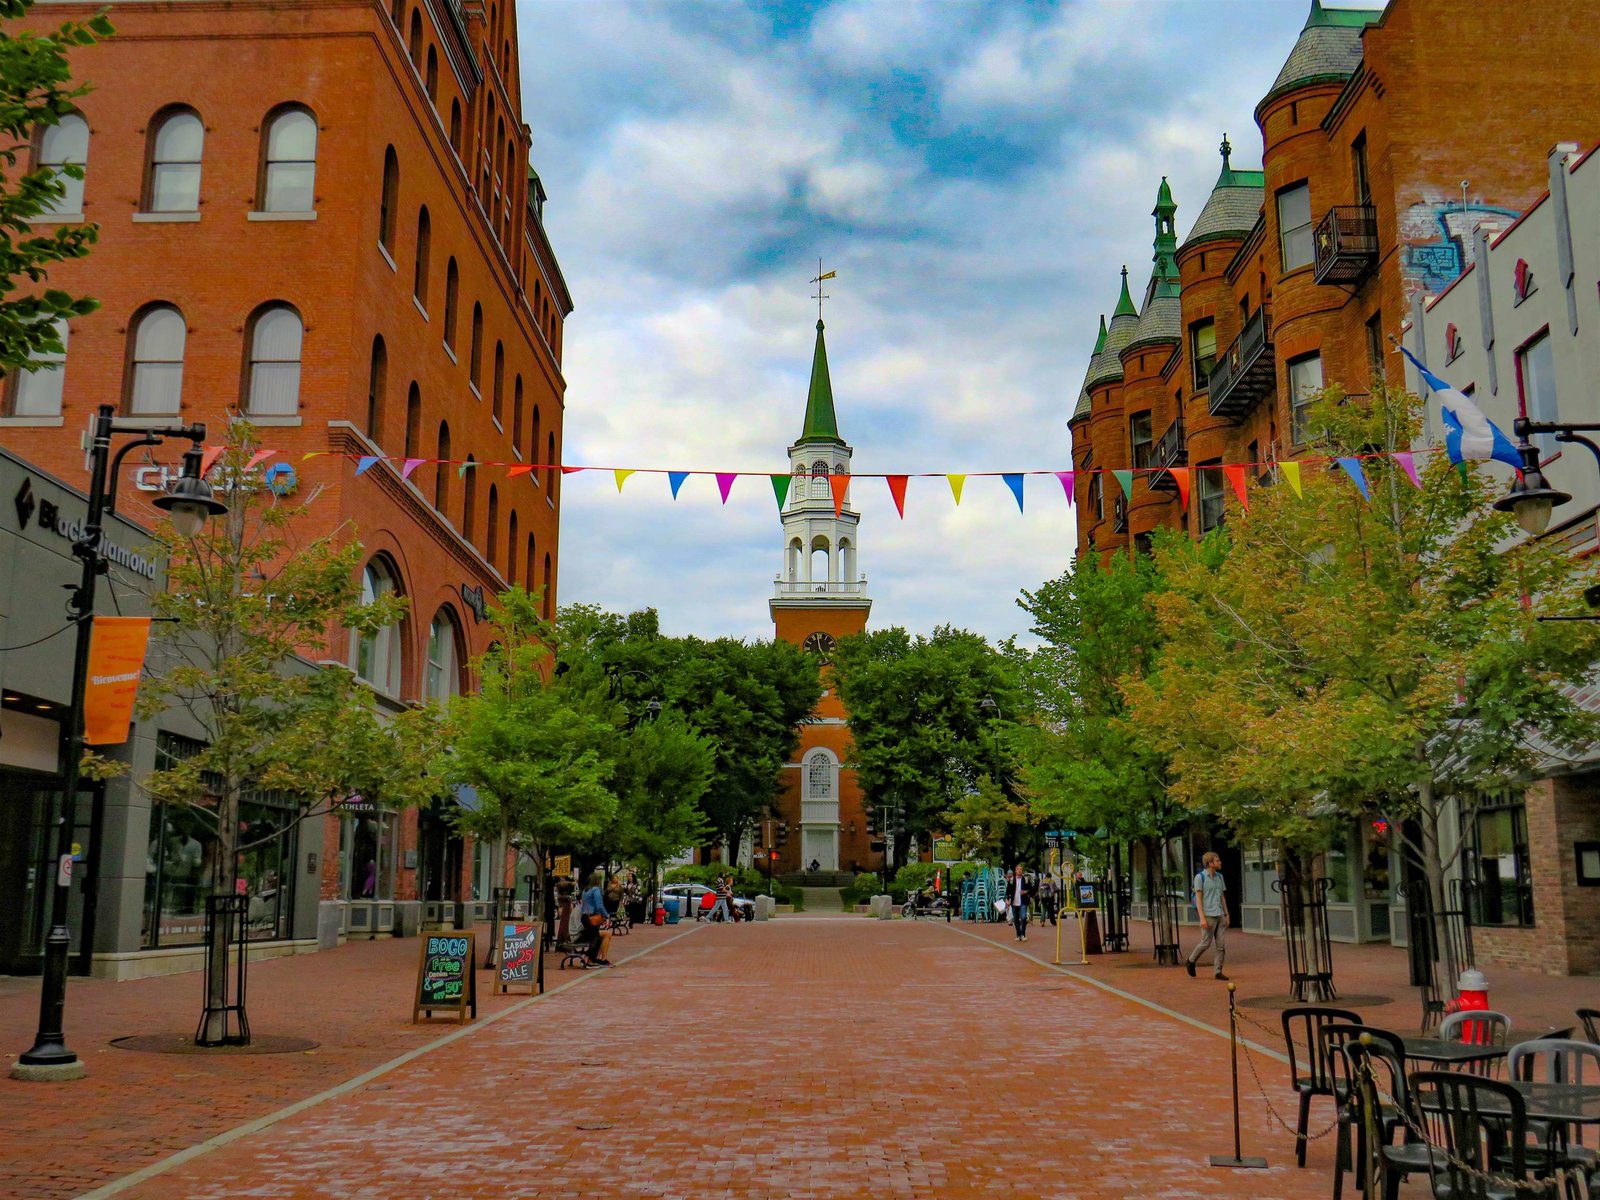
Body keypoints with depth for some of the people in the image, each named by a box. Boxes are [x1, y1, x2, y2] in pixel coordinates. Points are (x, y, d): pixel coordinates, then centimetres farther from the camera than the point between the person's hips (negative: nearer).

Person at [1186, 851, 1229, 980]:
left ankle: (1218, 972, 5)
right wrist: (1202, 918, -16)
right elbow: (1198, 898, -9)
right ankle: (1190, 961, 20)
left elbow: (1222, 897, 18)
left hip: (1220, 915, 6)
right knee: (1206, 943, -2)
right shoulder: (1200, 877, -6)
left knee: (1221, 944, 0)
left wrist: (1226, 915, 12)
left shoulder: (1219, 877, 13)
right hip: (1209, 915, -6)